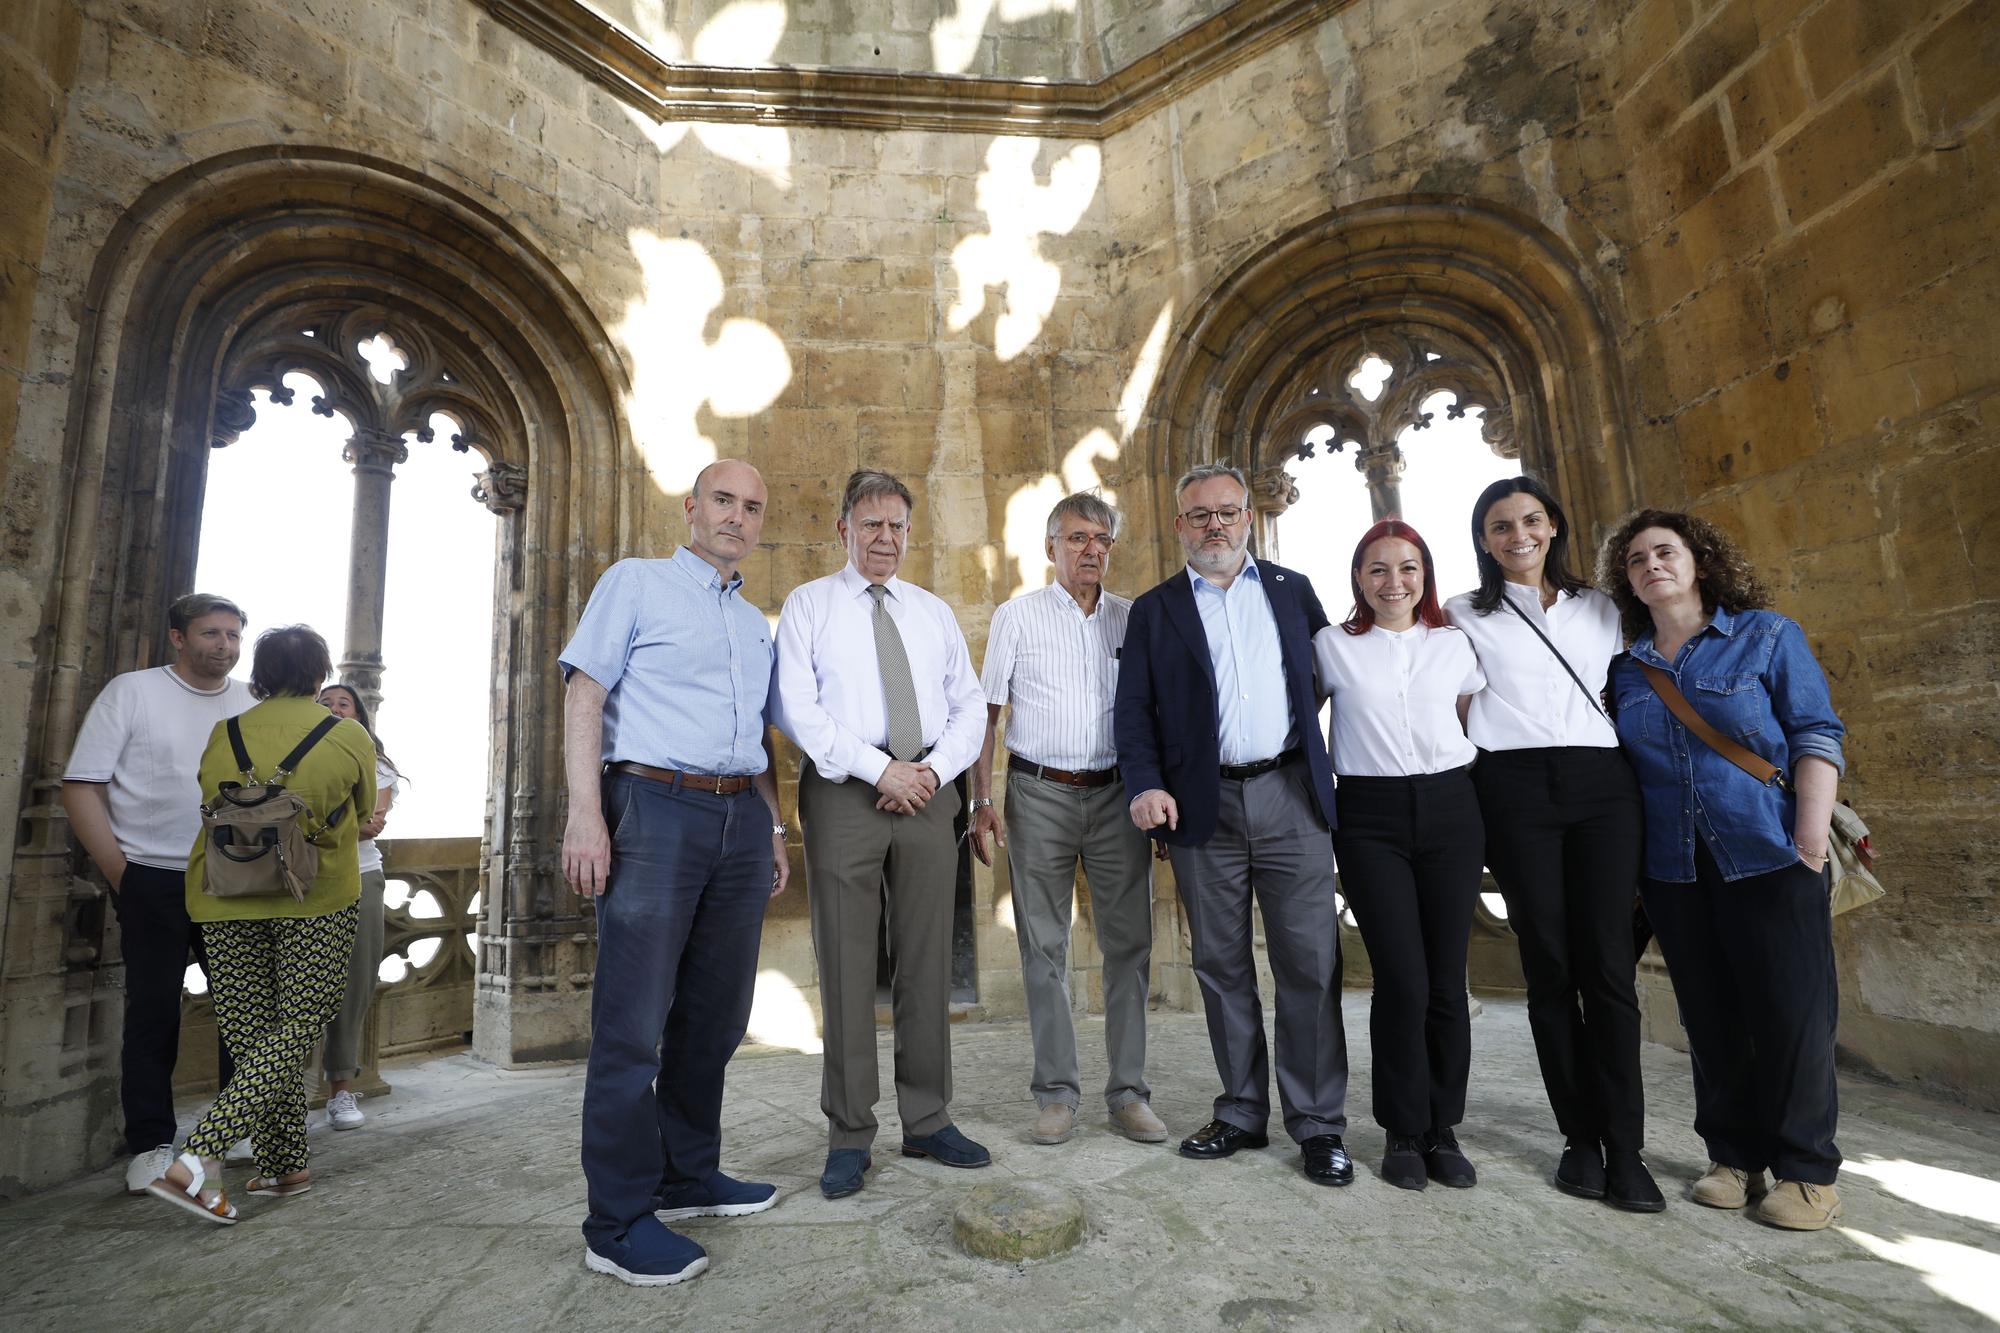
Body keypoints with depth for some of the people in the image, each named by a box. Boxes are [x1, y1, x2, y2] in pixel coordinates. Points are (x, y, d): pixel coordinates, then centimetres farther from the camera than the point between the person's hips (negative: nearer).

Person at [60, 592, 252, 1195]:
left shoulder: (255, 704, 6)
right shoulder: (131, 692, -3)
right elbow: (82, 786, -5)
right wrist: (118, 871, -9)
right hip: (154, 879, -3)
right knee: (154, 1009, 4)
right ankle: (150, 1146, 18)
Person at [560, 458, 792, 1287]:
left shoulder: (756, 623, 21)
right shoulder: (635, 583, 4)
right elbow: (584, 696, -4)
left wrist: (773, 828, 17)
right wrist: (585, 812, -14)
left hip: (741, 818, 6)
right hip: (656, 807, -6)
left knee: (716, 1012, 12)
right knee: (633, 1020, -1)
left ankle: (689, 1177, 28)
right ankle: (618, 1224, 10)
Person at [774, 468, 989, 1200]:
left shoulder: (934, 612, 17)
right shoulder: (808, 605, 6)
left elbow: (968, 706, 13)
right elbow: (796, 707, -6)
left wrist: (935, 768, -6)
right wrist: (879, 768, -14)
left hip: (928, 792, 4)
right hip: (843, 795, -3)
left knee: (927, 962, 8)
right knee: (846, 966, 2)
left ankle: (928, 1121, 22)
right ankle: (849, 1134, 16)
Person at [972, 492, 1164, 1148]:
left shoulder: (1133, 619, 10)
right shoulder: (1016, 616, 3)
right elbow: (987, 712, 2)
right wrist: (982, 802, -5)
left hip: (1116, 794, 2)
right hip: (1040, 792, -2)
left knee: (1128, 942, 4)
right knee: (1044, 946, 4)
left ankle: (1127, 1092, 17)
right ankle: (1057, 1092, 17)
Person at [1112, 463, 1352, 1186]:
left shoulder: (1291, 589, 12)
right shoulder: (1153, 610, 8)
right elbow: (1133, 710, 2)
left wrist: (1309, 732, 5)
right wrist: (1145, 785, -12)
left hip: (1289, 796, 0)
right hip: (1202, 807, 0)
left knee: (1309, 962, 1)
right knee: (1221, 966, 9)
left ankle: (1318, 1123, 15)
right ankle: (1242, 1112, 23)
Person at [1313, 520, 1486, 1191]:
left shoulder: (1455, 645, 10)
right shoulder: (1331, 645, 5)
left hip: (1450, 809, 2)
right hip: (1371, 816, -2)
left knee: (1447, 979, 3)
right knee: (1402, 979, -6)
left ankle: (1443, 1130, 20)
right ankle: (1403, 1132, 12)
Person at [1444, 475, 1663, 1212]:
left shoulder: (1600, 609, 18)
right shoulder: (1463, 616, 10)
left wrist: (1640, 792, 13)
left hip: (1600, 784, 2)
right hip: (1515, 789, -2)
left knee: (1609, 966, -4)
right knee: (1549, 968, 1)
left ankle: (1625, 1149, 4)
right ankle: (1580, 1138, 11)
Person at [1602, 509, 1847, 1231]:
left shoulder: (1767, 635, 3)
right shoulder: (1625, 669, 10)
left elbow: (1816, 732, -2)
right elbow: (1618, 769, 13)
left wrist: (1811, 835, -13)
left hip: (1769, 856, -3)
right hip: (1673, 867, 3)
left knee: (1792, 1011, -1)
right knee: (1710, 1017, 8)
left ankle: (1806, 1171, 15)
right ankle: (1734, 1157, 21)